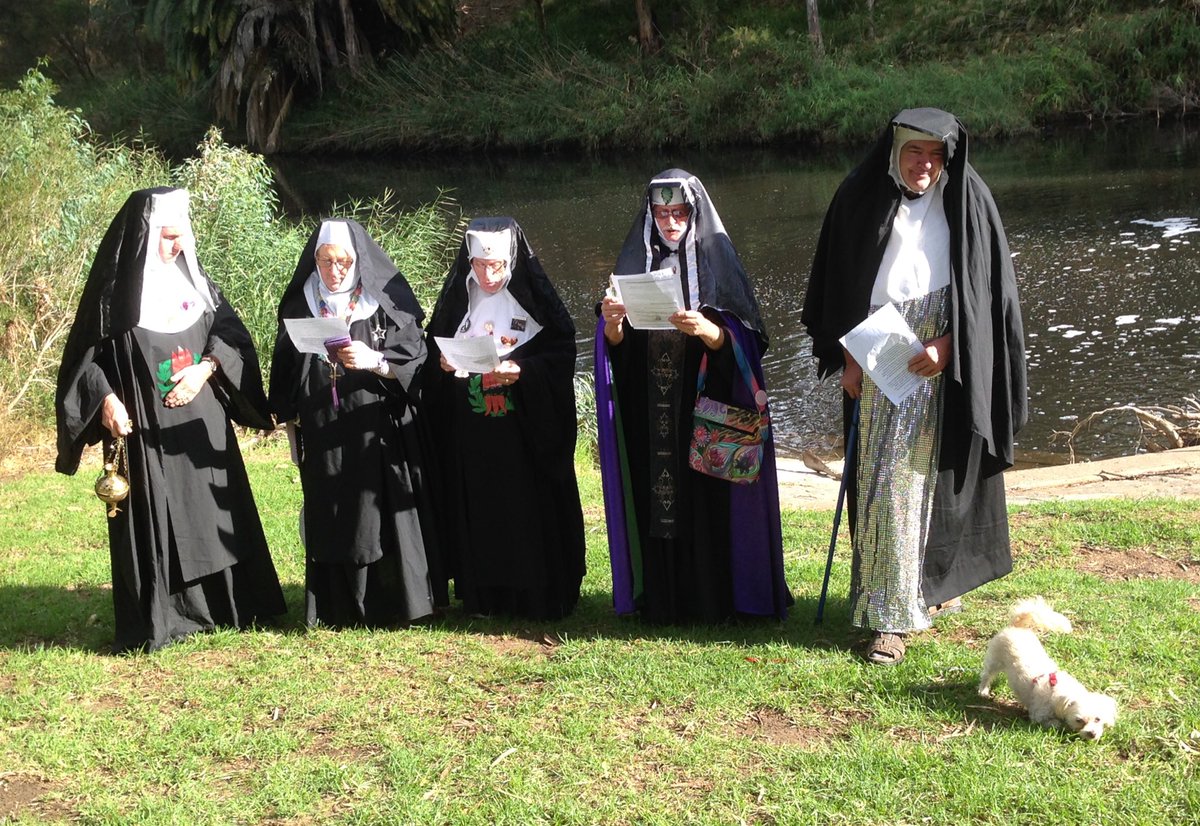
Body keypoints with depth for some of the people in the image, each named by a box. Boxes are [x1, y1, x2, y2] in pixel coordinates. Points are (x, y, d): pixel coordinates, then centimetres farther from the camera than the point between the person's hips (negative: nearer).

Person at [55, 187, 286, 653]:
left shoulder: (193, 277, 7)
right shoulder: (116, 287, -7)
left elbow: (230, 332, 7)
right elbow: (85, 355, -4)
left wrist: (205, 369, -11)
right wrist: (105, 398, -20)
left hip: (203, 427, 5)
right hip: (144, 431, -5)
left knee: (213, 515, 11)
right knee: (152, 523, -2)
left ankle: (225, 605, 23)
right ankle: (154, 622, 6)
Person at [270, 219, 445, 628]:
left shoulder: (386, 303, -1)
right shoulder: (300, 307, 9)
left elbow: (415, 359, -4)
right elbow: (284, 372, 15)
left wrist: (375, 361, -21)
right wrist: (291, 421, 12)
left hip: (379, 435, -3)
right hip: (323, 437, 3)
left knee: (384, 514, -3)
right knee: (332, 523, 4)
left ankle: (394, 603, 6)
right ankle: (339, 606, 12)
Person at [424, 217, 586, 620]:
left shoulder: (534, 300, -3)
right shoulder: (456, 301, 9)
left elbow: (562, 354, -6)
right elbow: (433, 353, 13)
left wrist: (521, 370, -21)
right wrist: (443, 364, -9)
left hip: (525, 434, -3)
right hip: (469, 439, 3)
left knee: (530, 510, -3)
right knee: (478, 514, 5)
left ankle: (538, 596, 6)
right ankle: (482, 596, 15)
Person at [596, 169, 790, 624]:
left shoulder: (716, 259, -1)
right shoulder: (635, 261, 8)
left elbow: (739, 340, -8)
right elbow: (617, 344, 6)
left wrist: (706, 330, -28)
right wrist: (612, 324, -16)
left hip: (703, 408, -3)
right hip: (649, 413, 3)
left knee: (705, 500, -2)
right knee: (654, 499, 3)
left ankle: (709, 598, 9)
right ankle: (658, 598, 12)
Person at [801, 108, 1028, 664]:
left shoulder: (966, 202, -2)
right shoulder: (861, 199, 2)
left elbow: (990, 286, -2)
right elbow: (839, 285, 8)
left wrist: (948, 345, -14)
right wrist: (849, 358, 2)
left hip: (943, 362, -2)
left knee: (922, 475, -5)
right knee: (882, 480, 3)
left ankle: (937, 579, 8)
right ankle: (890, 614, 11)